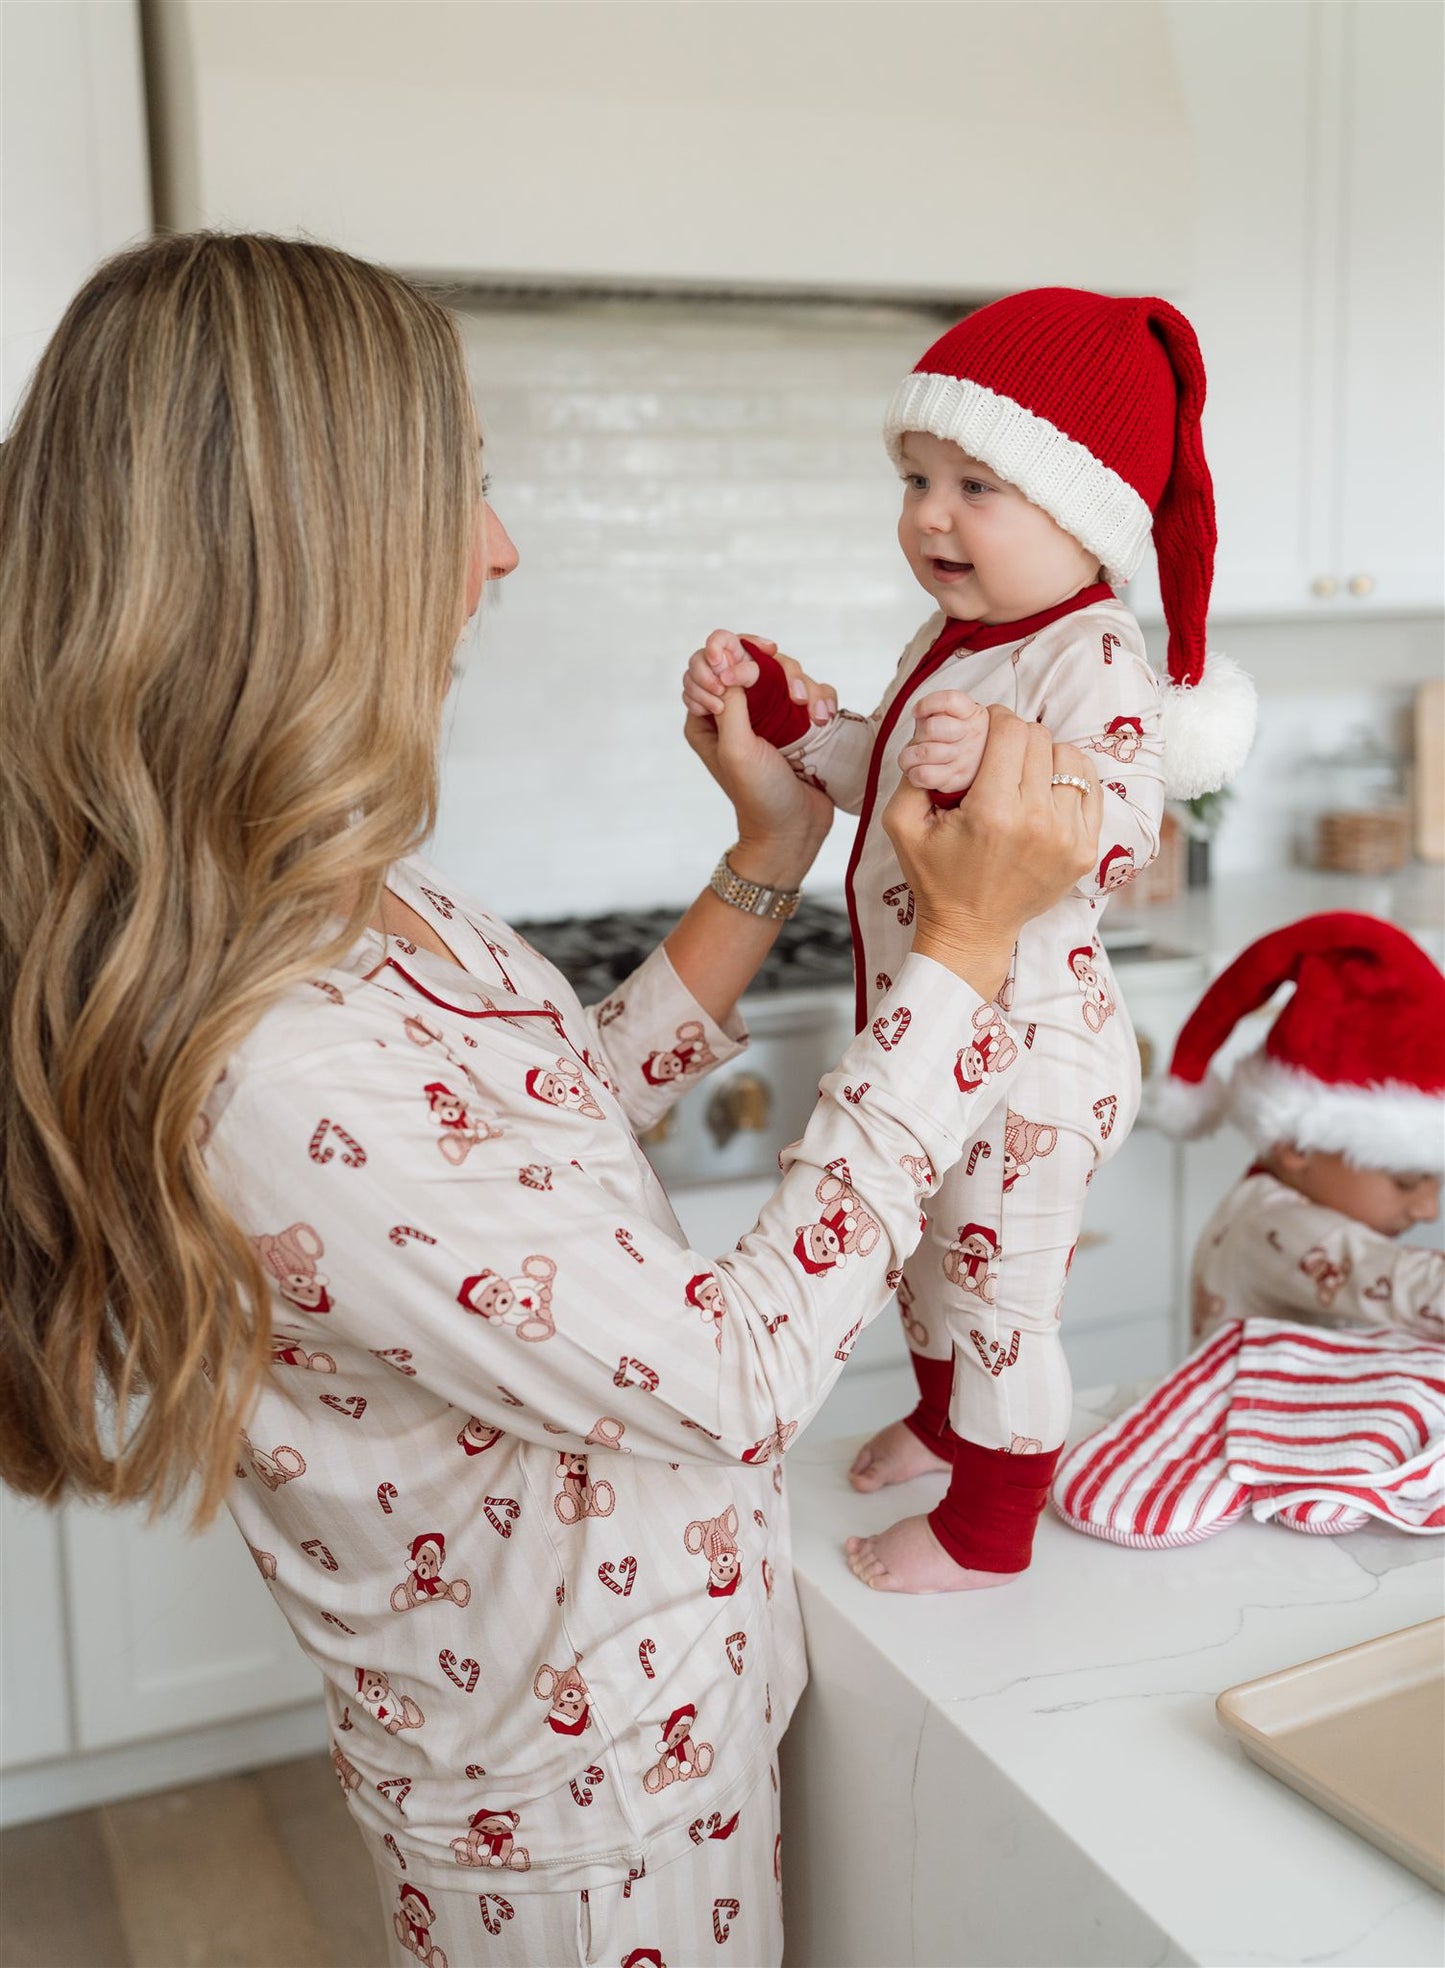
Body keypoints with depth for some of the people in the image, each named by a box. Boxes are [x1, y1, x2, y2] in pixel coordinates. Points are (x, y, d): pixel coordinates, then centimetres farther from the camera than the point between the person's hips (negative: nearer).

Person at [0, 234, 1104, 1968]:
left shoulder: (344, 912, -6)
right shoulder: (276, 1077, -36)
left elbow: (577, 1110, 7)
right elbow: (739, 1375, -28)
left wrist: (767, 862, 3)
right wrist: (964, 944, -23)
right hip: (592, 1808, -8)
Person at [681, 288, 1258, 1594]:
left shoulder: (1090, 661, -23)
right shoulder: (952, 638, 7)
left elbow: (1122, 834, -35)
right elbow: (880, 775, 18)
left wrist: (994, 771, -51)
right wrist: (779, 703, 6)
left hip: (1024, 1054, -9)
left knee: (997, 1292, 6)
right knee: (929, 1261, 27)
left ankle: (988, 1529, 27)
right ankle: (947, 1424, 52)